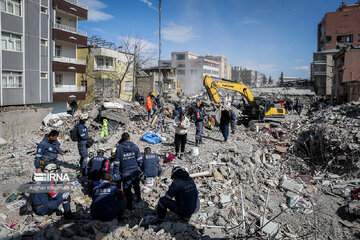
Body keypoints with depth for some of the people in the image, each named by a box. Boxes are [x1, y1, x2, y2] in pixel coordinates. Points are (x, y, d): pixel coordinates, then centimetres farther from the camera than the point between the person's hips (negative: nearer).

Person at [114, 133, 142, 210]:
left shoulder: (119, 148, -9)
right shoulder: (135, 147, -3)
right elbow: (139, 159, 0)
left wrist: (116, 172, 2)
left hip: (125, 172, -2)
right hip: (135, 171, 3)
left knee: (127, 189, 8)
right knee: (136, 185, 25)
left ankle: (129, 205, 15)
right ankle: (138, 198, 43)